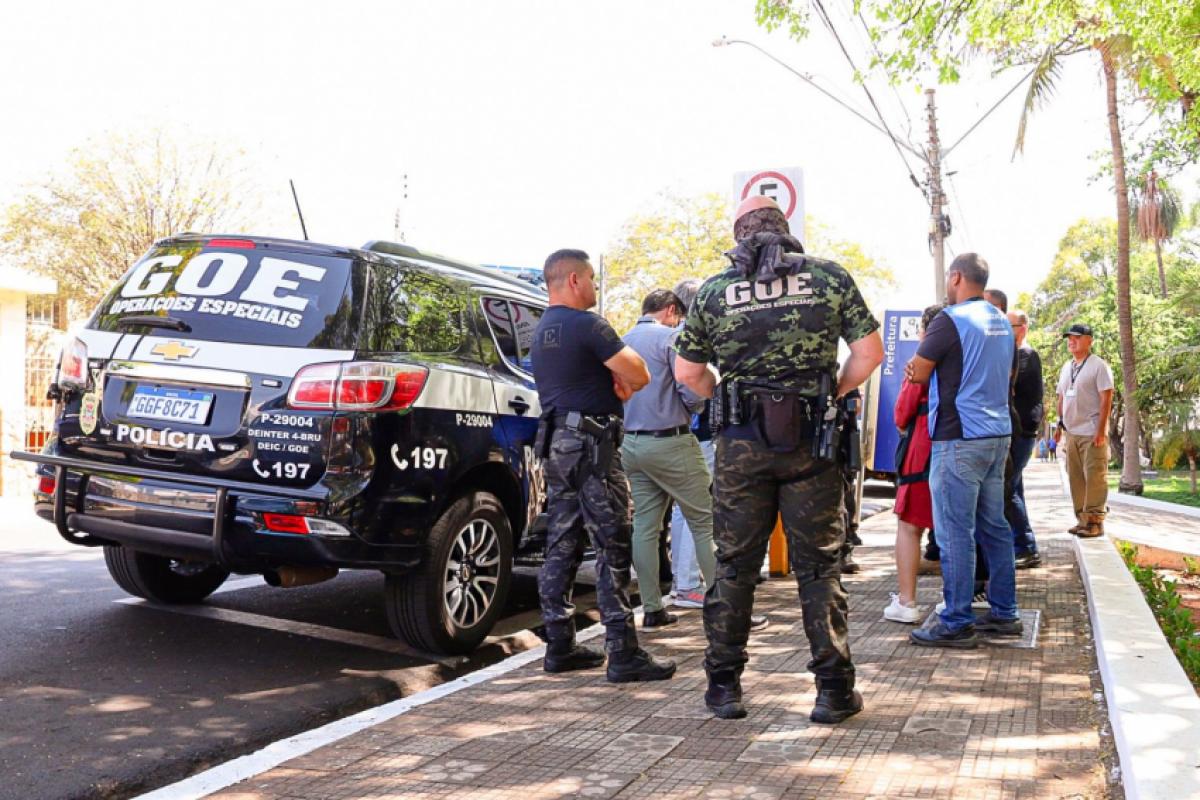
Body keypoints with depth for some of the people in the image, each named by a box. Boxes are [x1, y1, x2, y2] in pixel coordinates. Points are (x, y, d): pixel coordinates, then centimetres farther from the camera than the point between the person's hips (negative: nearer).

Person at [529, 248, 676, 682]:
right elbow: (640, 376, -14)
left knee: (562, 547, 11)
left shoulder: (541, 330, 17)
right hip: (591, 445, -10)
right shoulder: (586, 325, -13)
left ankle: (560, 646, 17)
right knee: (613, 548, -7)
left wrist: (616, 384, 7)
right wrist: (625, 381, 7)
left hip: (556, 442, 10)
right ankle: (623, 654, -5)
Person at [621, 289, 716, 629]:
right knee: (705, 523, -1)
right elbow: (692, 393, -14)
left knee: (645, 525, 8)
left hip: (632, 444, 7)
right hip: (670, 442, -7)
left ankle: (652, 610, 11)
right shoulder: (670, 337, -8)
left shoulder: (623, 342, 13)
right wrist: (695, 408, 6)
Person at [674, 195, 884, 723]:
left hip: (741, 443, 1)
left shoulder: (714, 291, 3)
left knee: (734, 565, 10)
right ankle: (834, 690, 10)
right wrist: (833, 394, 12)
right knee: (818, 565, 7)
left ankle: (723, 686, 17)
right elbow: (869, 352, 1)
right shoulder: (830, 277, 2)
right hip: (810, 442, 0)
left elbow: (687, 371, 6)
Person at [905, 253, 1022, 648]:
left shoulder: (951, 319, -11)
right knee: (994, 526, 13)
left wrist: (923, 344, 14)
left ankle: (957, 623, -1)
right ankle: (1004, 614, 19)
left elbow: (917, 373, -6)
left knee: (955, 532, -5)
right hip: (998, 435, 9)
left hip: (960, 438, -8)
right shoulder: (1002, 323, 15)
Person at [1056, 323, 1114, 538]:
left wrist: (1100, 430, -16)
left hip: (1092, 433, -7)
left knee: (1094, 477, -7)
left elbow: (1106, 399, -11)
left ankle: (1095, 521, -3)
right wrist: (1061, 422, 14)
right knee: (1076, 478, 9)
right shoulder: (1066, 367, 16)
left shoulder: (1098, 365, -6)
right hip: (1071, 432, 7)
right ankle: (1082, 519, 17)